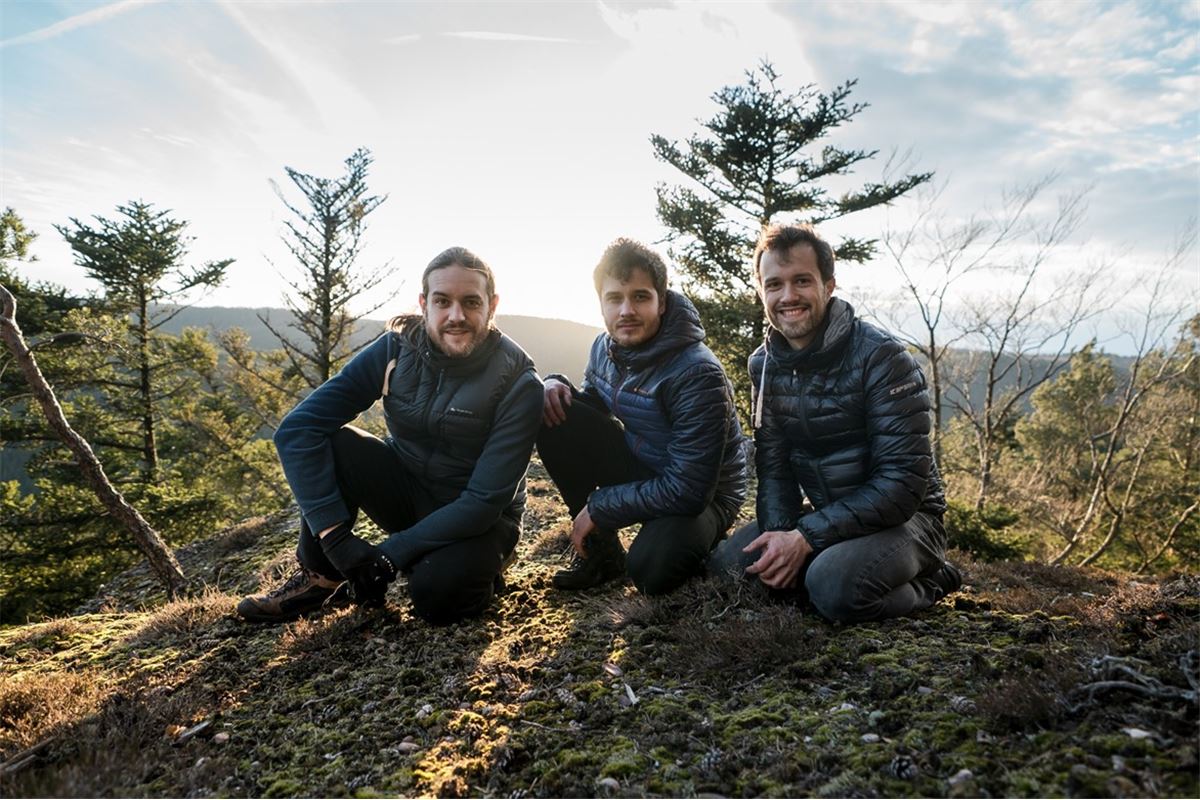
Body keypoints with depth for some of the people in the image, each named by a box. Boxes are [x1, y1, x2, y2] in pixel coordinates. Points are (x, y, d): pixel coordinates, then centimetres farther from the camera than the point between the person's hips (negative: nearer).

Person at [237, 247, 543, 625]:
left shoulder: (517, 383, -22)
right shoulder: (395, 350, -14)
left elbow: (485, 501, -24)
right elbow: (296, 430, -21)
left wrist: (390, 554, -27)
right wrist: (338, 539, -28)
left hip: (479, 520, -3)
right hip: (407, 491, 3)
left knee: (437, 595, -32)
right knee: (332, 444, -23)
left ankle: (479, 565, 2)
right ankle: (319, 578, -6)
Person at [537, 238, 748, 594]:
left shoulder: (698, 374, -28)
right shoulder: (604, 348, -7)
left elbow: (688, 491, -30)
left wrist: (598, 507, -22)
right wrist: (555, 385, -12)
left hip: (703, 495, -6)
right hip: (640, 465, 6)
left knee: (650, 569, -35)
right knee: (551, 415, -13)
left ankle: (692, 539, 4)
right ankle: (599, 546, -4)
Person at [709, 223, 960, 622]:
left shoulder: (881, 358, -20)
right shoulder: (764, 364, 0)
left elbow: (903, 482, -24)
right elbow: (773, 465, 1)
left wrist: (805, 537, -27)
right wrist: (779, 533, -18)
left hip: (902, 516, -5)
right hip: (824, 514, 6)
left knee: (834, 587, -33)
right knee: (727, 563, -11)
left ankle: (927, 583, -2)